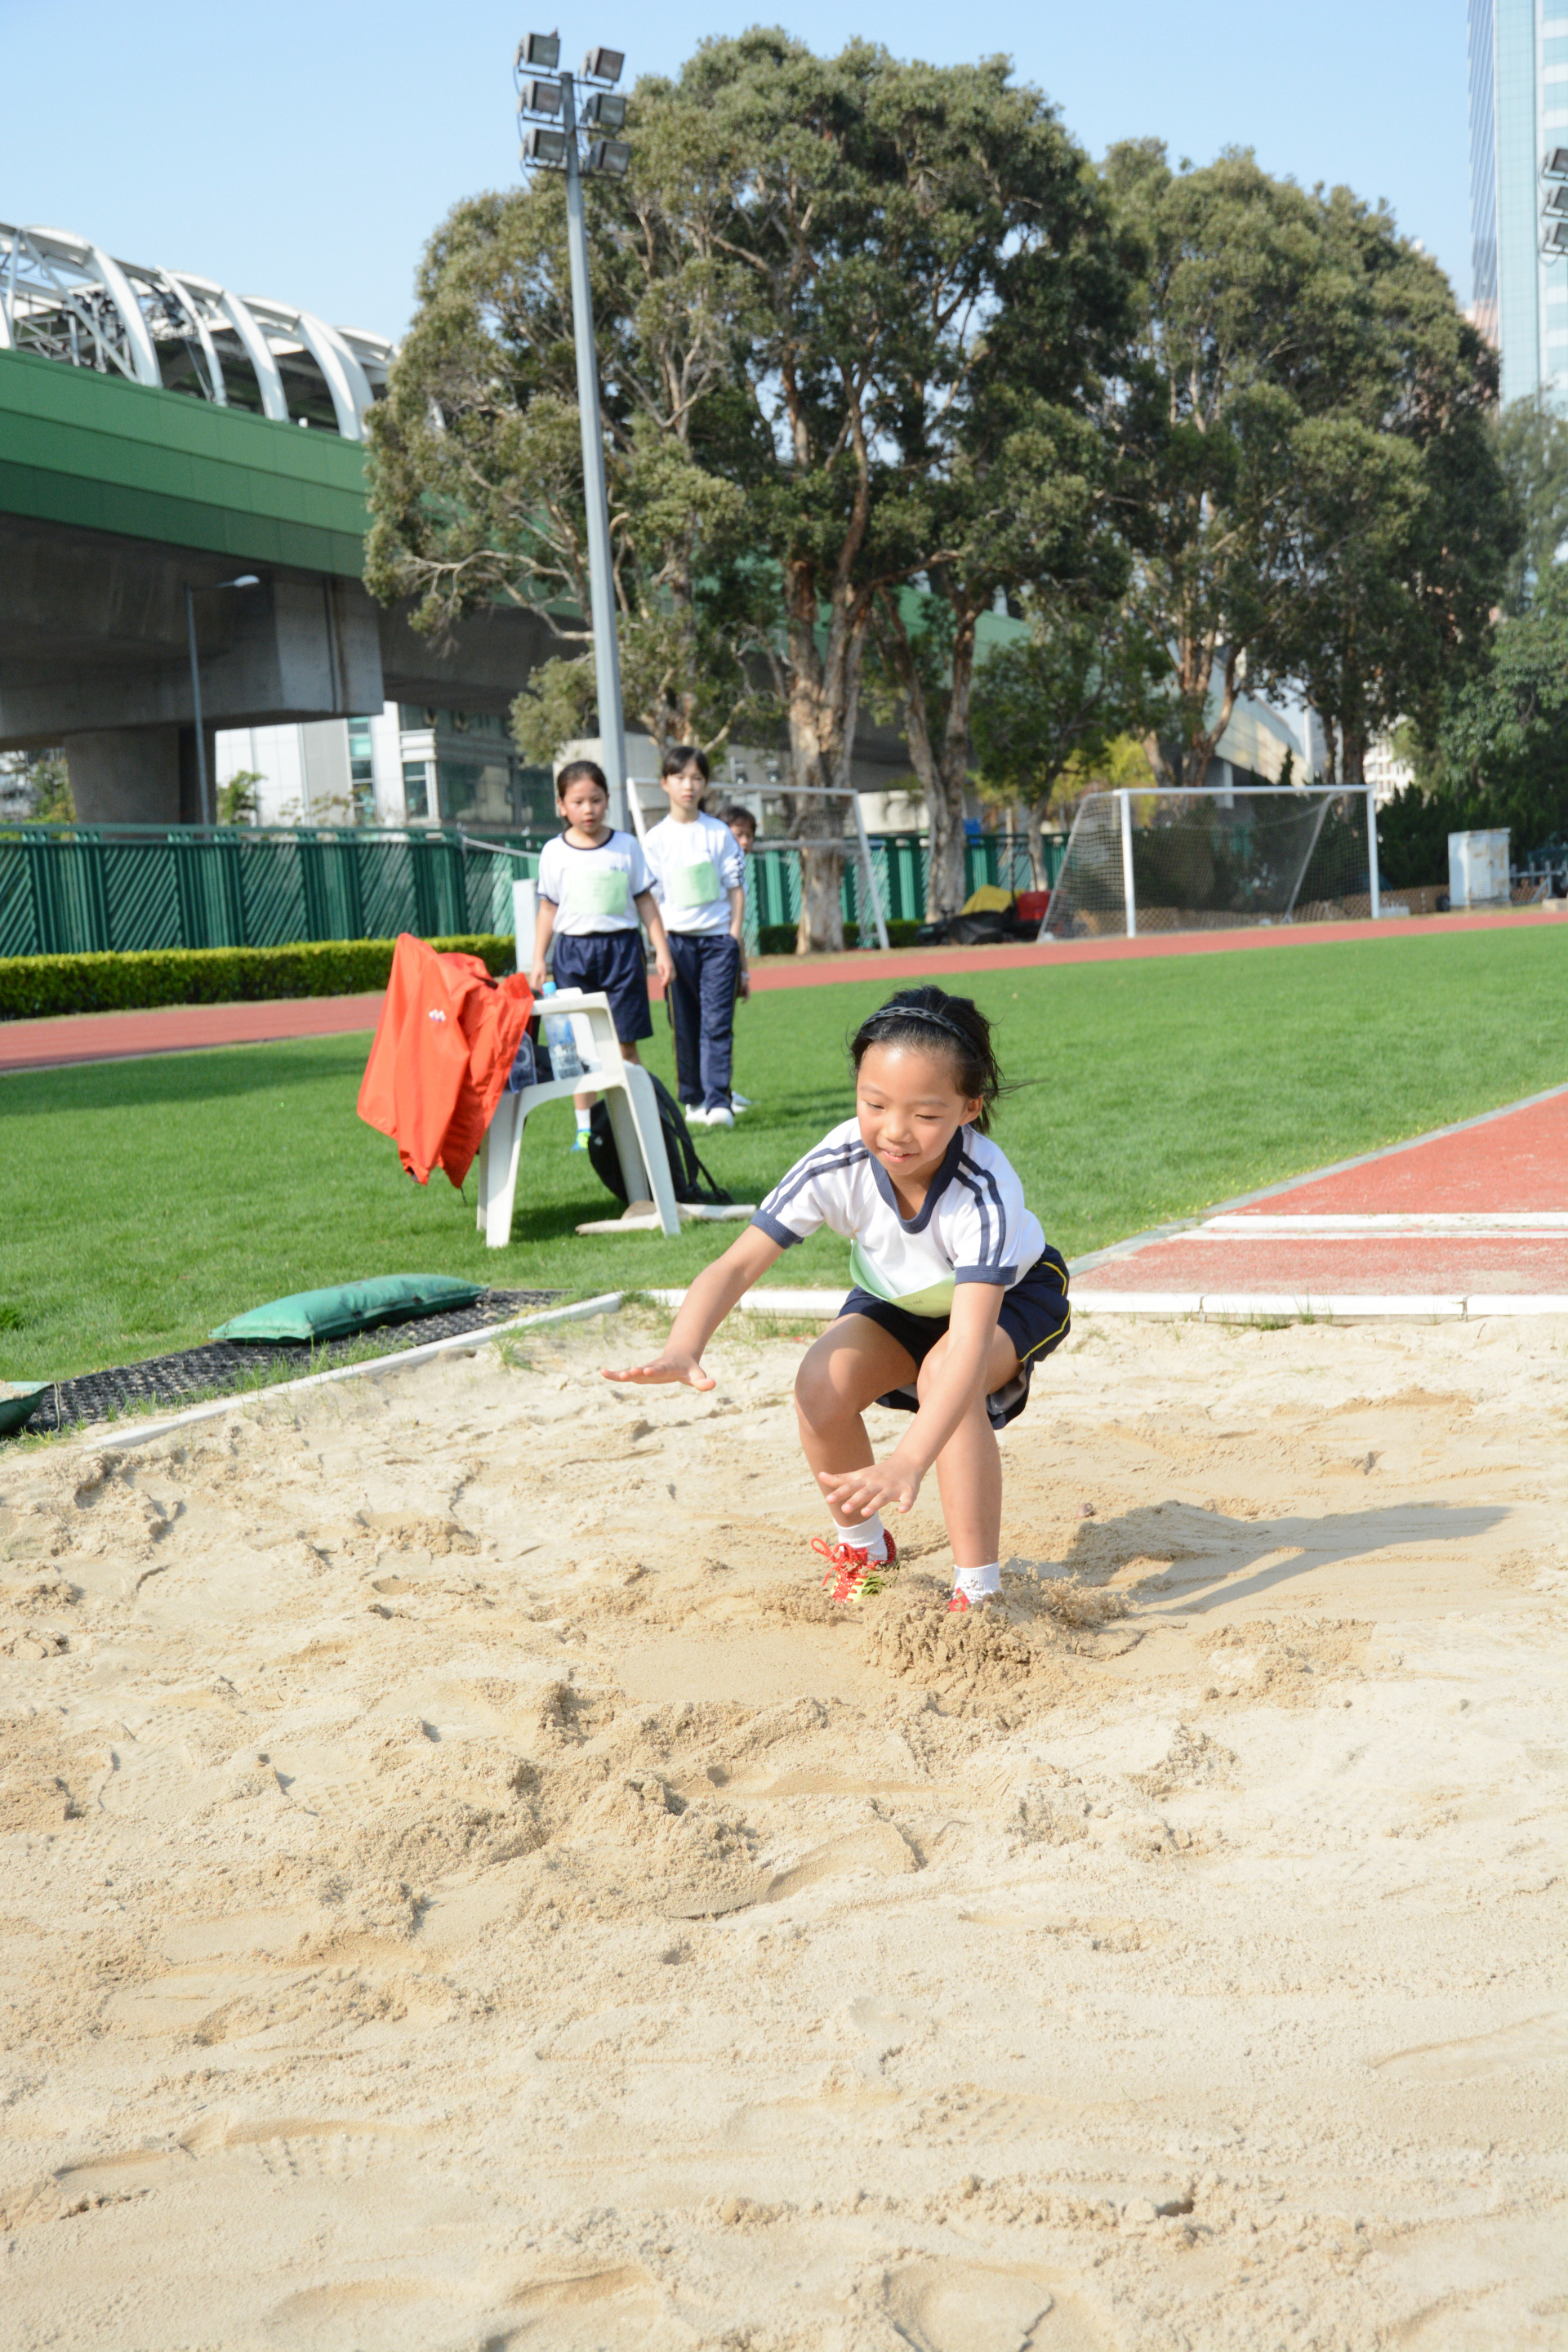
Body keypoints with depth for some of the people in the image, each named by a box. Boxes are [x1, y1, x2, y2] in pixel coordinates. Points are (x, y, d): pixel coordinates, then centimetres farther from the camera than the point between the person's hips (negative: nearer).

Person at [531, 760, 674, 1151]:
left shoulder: (626, 846, 5)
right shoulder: (554, 852, 5)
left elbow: (645, 901, 8)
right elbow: (548, 908, 9)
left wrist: (662, 950, 4)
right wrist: (538, 961, 5)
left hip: (621, 945, 0)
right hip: (573, 949, 0)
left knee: (625, 1042, -2)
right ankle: (585, 1126, 8)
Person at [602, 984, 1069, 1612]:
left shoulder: (984, 1190, -43)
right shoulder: (839, 1164, -32)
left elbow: (971, 1341, -52)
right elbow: (738, 1264, -34)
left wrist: (907, 1463, -67)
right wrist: (681, 1350, -55)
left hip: (1012, 1292, -4)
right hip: (901, 1296, 4)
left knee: (946, 1376, -36)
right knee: (821, 1385, -23)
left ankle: (979, 1590, -21)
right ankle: (863, 1550, 5)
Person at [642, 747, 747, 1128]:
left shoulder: (719, 833, 5)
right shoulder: (656, 838, 4)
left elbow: (736, 887, 7)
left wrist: (734, 938, -2)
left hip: (718, 938, -1)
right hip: (678, 938, 1)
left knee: (717, 1022, -10)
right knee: (686, 1024, 6)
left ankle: (718, 1101, -14)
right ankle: (692, 1099, 18)